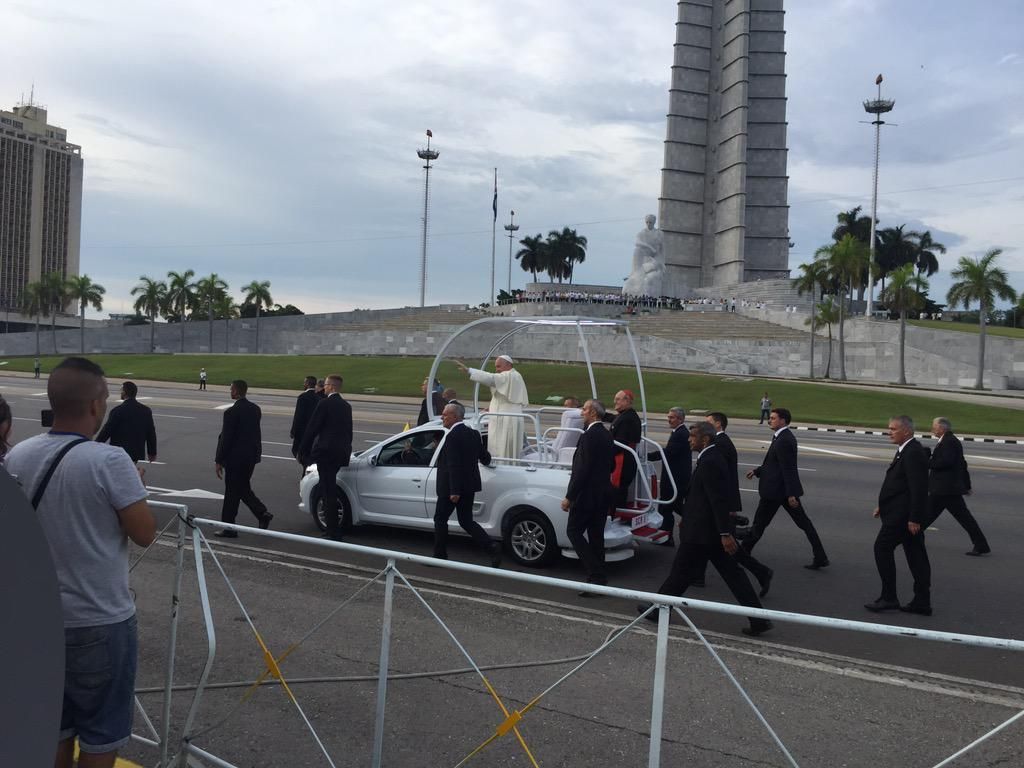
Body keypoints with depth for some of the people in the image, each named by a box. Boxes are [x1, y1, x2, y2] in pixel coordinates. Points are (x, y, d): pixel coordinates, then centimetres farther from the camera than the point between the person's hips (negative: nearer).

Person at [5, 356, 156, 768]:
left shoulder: (17, 457, -3)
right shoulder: (109, 461, -21)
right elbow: (145, 533, -15)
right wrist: (135, 485, 2)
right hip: (100, 621, -6)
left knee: (53, 726, 20)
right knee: (101, 733, 10)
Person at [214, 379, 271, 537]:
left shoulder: (231, 412, -17)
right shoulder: (255, 409, 5)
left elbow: (226, 438, -16)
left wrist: (219, 461, -9)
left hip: (235, 457, -7)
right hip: (252, 455, 7)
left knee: (232, 492, 3)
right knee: (244, 488, 19)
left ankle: (229, 528, 11)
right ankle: (262, 513, 4)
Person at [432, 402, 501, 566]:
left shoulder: (453, 436, -18)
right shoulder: (473, 433, 6)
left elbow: (454, 465, -22)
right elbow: (485, 456, 14)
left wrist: (454, 491, -23)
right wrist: (485, 462, 38)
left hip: (451, 487, -8)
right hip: (469, 485, 8)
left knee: (440, 519, 9)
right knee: (466, 521, 13)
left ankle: (440, 555, 18)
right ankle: (492, 547, -1)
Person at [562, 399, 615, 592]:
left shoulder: (590, 435, -18)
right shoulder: (607, 435, 10)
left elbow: (582, 469, -21)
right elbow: (611, 465, 19)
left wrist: (569, 497, -17)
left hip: (588, 494, -9)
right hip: (603, 493, 9)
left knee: (574, 531, 0)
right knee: (596, 535, 13)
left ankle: (596, 575, -6)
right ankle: (599, 577, 17)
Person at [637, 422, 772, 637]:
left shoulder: (709, 462, -20)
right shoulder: (712, 457, 11)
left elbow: (719, 501, -25)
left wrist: (725, 533, -26)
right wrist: (688, 519, 26)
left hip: (701, 532, -10)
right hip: (713, 531, 10)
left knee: (681, 572, 6)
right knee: (732, 573, 10)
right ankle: (758, 619, 10)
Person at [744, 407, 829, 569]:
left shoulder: (783, 440, -20)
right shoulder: (785, 437, 11)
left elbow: (788, 469, -23)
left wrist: (790, 495, -24)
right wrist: (757, 471, 14)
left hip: (776, 489, -10)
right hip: (787, 490, 10)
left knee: (759, 523, 5)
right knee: (803, 523, 9)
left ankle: (743, 552, 18)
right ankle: (820, 558, 10)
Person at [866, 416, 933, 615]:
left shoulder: (913, 453, -17)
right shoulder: (907, 451, 15)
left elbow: (918, 489, -22)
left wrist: (914, 518, -23)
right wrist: (883, 505, 18)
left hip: (903, 515, -10)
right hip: (909, 515, 10)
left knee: (882, 547, -4)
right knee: (915, 555, 10)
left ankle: (888, 597, 2)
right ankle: (922, 602, 15)